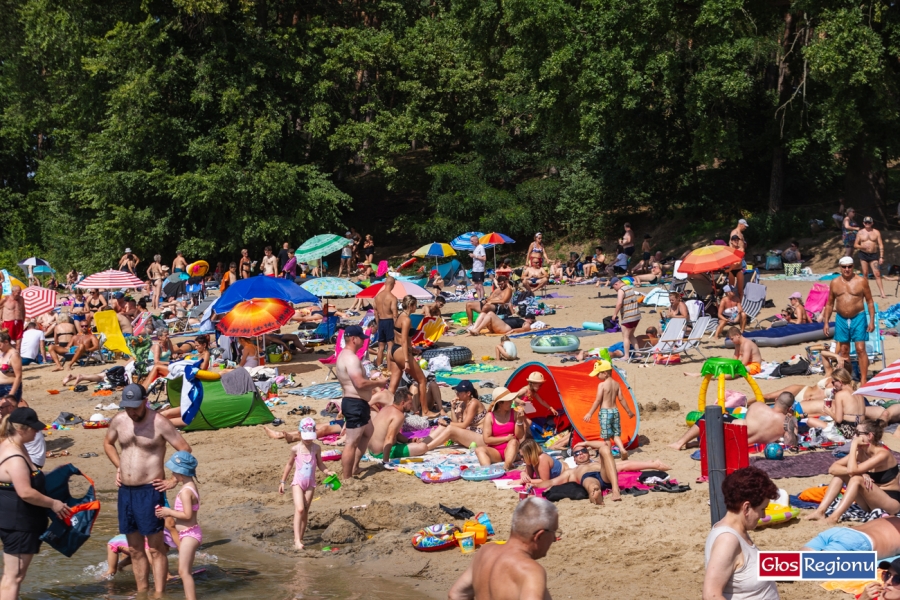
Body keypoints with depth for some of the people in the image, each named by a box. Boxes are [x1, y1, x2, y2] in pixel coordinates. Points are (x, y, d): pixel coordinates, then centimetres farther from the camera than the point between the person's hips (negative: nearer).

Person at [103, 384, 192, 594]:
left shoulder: (159, 423, -12)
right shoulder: (119, 421, 5)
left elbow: (185, 450, -10)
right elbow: (108, 443, 26)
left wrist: (174, 480, -9)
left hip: (150, 491, -6)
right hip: (125, 491, 6)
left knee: (156, 549, -4)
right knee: (135, 550, 12)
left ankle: (159, 594, -4)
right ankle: (142, 593, 20)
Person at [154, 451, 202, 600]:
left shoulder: (185, 491, -20)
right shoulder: (191, 486, 11)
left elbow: (187, 515, -26)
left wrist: (169, 512, -16)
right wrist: (170, 512, 6)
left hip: (189, 534, -11)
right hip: (188, 534, 11)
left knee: (184, 571, -11)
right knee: (185, 571, 17)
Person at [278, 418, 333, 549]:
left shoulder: (316, 448, 0)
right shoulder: (296, 449, -5)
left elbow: (320, 464, 13)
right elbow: (289, 464, 8)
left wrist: (328, 472, -4)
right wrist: (283, 481, 10)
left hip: (310, 484, 3)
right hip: (297, 483, -3)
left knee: (305, 511, 7)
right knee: (299, 509, -17)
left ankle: (300, 538, 17)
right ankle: (297, 540, -22)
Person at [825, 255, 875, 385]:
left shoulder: (861, 281, -4)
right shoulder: (835, 283, 4)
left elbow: (869, 301, 0)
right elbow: (830, 304, 11)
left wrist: (872, 320, -6)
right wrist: (826, 322, 7)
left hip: (858, 318, -3)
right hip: (841, 319, 3)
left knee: (860, 349, -7)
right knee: (843, 350, 9)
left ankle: (863, 380, -6)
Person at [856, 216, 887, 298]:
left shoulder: (876, 232, 4)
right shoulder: (860, 233, 6)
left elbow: (881, 245, 2)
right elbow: (855, 245, 8)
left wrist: (881, 257, -6)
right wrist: (861, 246, -15)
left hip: (874, 255, -1)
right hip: (863, 255, 1)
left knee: (877, 274, -8)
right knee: (865, 274, 2)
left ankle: (882, 294, -11)